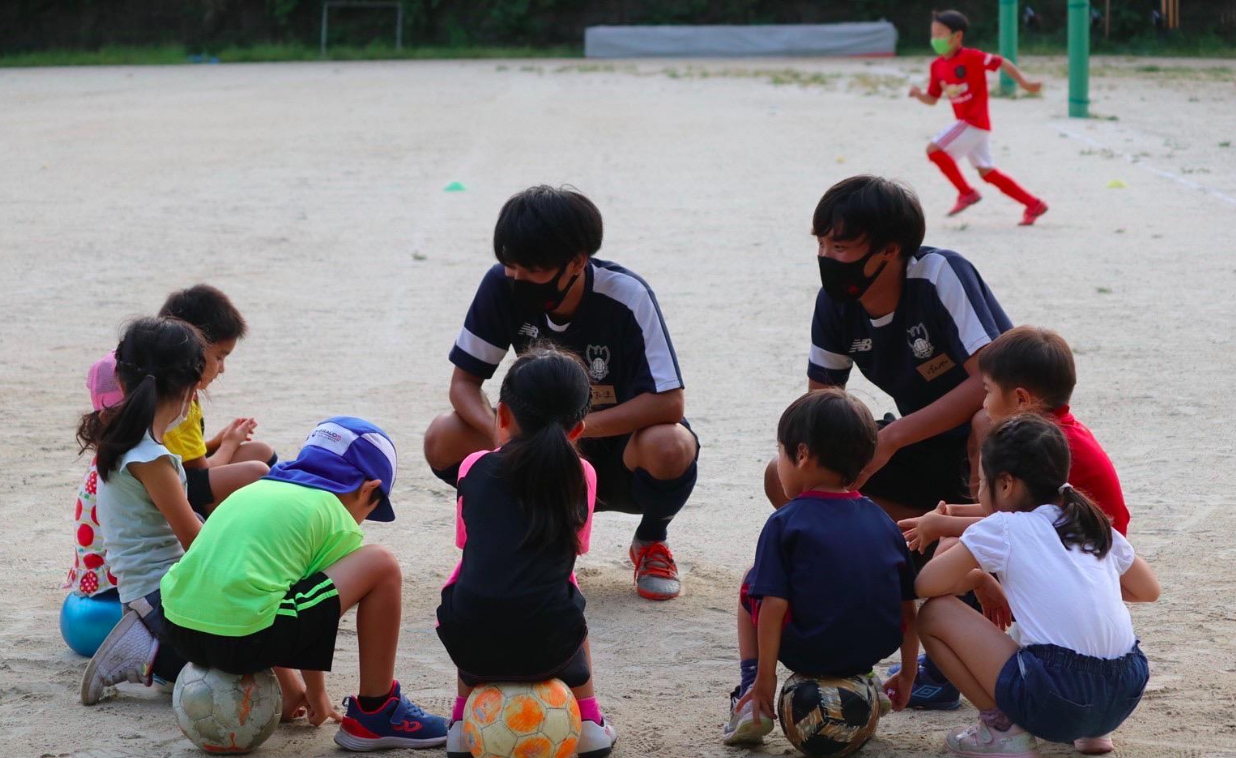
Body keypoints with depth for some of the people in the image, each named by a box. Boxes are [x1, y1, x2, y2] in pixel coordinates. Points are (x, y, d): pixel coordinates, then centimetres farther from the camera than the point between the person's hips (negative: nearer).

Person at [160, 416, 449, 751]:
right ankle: (375, 714, 14)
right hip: (243, 638, -8)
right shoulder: (339, 522, 9)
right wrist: (316, 695, 31)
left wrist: (290, 688, 40)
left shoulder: (253, 491, 27)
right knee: (382, 566, 6)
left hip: (180, 627, 8)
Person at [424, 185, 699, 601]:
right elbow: (464, 382, -9)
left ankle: (652, 540, -2)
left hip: (619, 452, -3)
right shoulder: (502, 286, -15)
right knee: (444, 440, -21)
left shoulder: (626, 296, -24)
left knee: (669, 448, -38)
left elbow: (669, 402, -26)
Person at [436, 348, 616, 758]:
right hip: (547, 647, 0)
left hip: (472, 646, 0)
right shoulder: (581, 476, 7)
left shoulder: (474, 468, 7)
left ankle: (463, 722, 29)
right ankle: (588, 724, 32)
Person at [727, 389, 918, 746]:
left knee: (751, 584, 19)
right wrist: (907, 677, 21)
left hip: (807, 652, -5)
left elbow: (774, 604, -13)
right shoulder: (882, 521, 9)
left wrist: (764, 678, -7)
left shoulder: (785, 522, -5)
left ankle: (751, 694, 8)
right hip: (874, 649, 5)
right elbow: (908, 609, 11)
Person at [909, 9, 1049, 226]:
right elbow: (932, 99, 14)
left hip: (974, 121, -8)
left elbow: (1002, 63, -9)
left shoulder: (971, 57, -14)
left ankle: (966, 193, -2)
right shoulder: (937, 65, 8)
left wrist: (1025, 84, -12)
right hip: (965, 122, 8)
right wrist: (918, 94, -7)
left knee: (934, 149, -15)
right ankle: (1034, 205, 17)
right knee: (987, 172, 11)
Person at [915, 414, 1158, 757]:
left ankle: (1002, 727, 3)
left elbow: (924, 585, 6)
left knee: (934, 613, 6)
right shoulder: (1096, 526, 17)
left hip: (1055, 701, -6)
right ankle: (1092, 729, 20)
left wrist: (969, 579, 26)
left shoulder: (1000, 530, 2)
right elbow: (1148, 590, 29)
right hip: (1126, 695, 6)